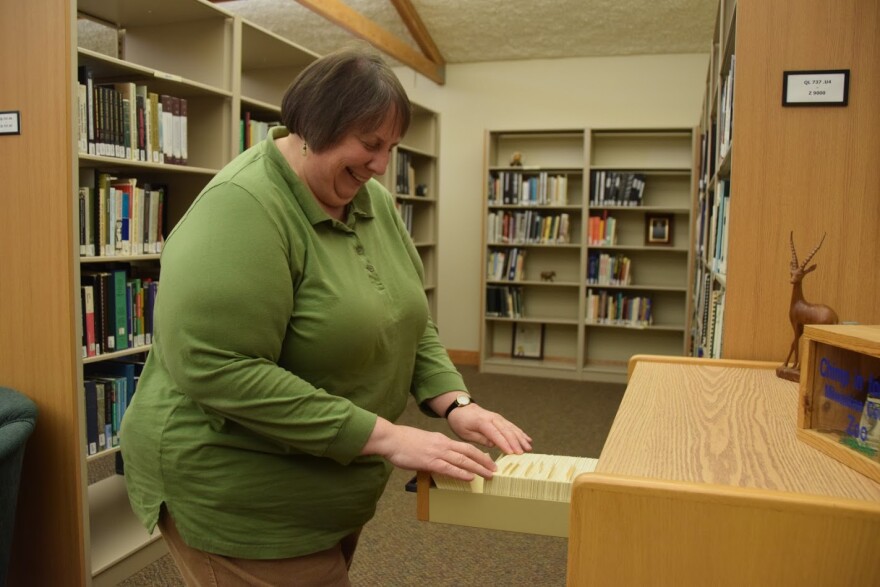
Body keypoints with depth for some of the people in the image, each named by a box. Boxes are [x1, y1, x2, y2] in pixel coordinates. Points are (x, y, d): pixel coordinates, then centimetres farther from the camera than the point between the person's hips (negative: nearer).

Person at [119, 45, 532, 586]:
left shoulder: (374, 201, 1)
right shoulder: (242, 209, -24)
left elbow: (410, 319, 8)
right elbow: (216, 370, -31)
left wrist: (454, 403, -9)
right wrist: (385, 436, -29)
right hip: (241, 502, -8)